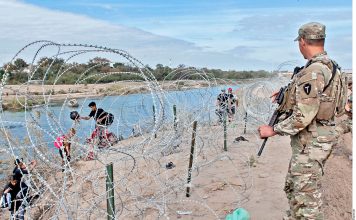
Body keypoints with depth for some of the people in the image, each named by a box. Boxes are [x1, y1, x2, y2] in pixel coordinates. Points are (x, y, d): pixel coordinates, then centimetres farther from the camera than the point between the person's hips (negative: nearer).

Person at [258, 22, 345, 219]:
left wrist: (273, 130, -15)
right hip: (310, 140, 10)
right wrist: (287, 95, 20)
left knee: (306, 197, -1)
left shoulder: (312, 72, -22)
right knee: (293, 187, 22)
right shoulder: (330, 66, 10)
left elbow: (303, 116, -25)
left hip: (310, 143, -10)